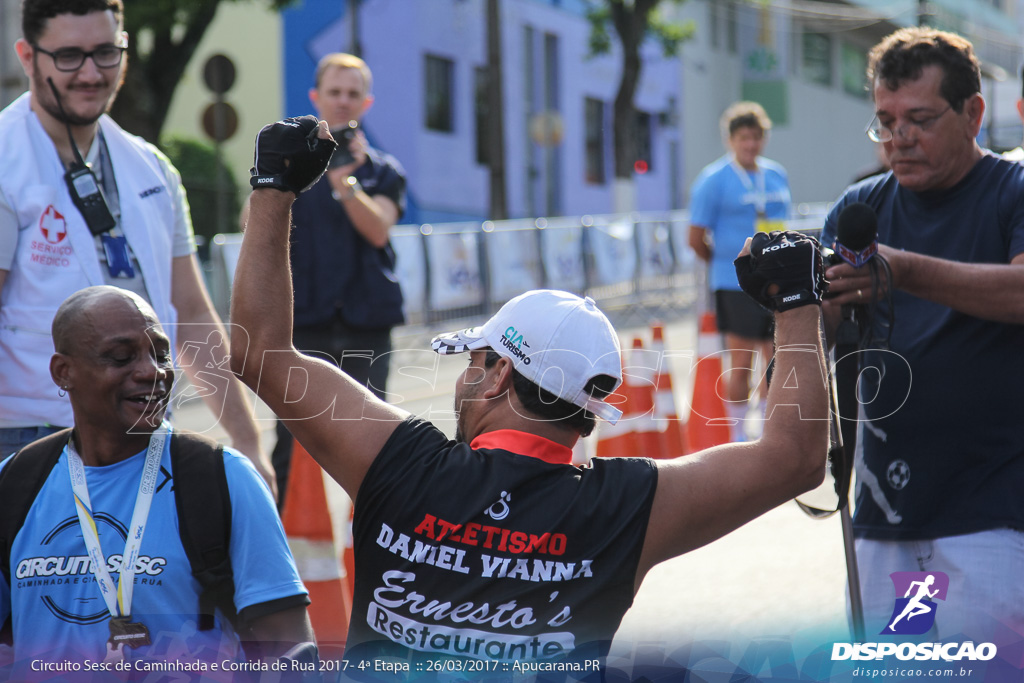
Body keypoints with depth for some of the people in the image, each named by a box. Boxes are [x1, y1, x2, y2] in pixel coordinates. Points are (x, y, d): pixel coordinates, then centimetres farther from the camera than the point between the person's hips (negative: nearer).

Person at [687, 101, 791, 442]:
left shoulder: (777, 175, 12)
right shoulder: (713, 180, -5)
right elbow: (696, 239, -4)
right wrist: (726, 263, 8)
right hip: (736, 285, -5)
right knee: (741, 364, -2)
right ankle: (739, 439, 8)